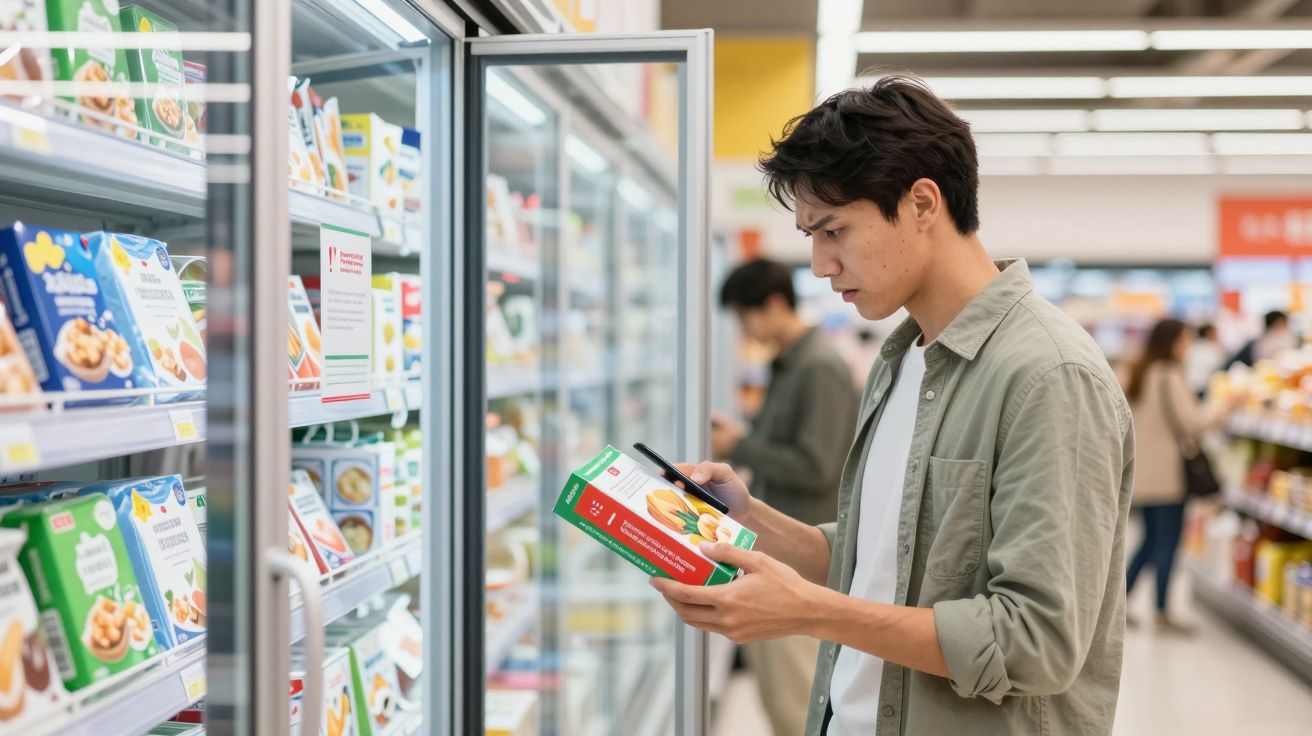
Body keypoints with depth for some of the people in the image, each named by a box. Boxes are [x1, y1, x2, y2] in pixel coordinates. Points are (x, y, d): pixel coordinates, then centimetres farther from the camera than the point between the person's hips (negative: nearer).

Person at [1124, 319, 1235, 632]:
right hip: (1165, 474, -9)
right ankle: (1162, 614, 3)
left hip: (1142, 472, 9)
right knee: (1168, 541, -2)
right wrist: (1222, 407, -2)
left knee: (1152, 539, 16)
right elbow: (1191, 422, -15)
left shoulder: (1140, 374, 12)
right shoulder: (1169, 377, -16)